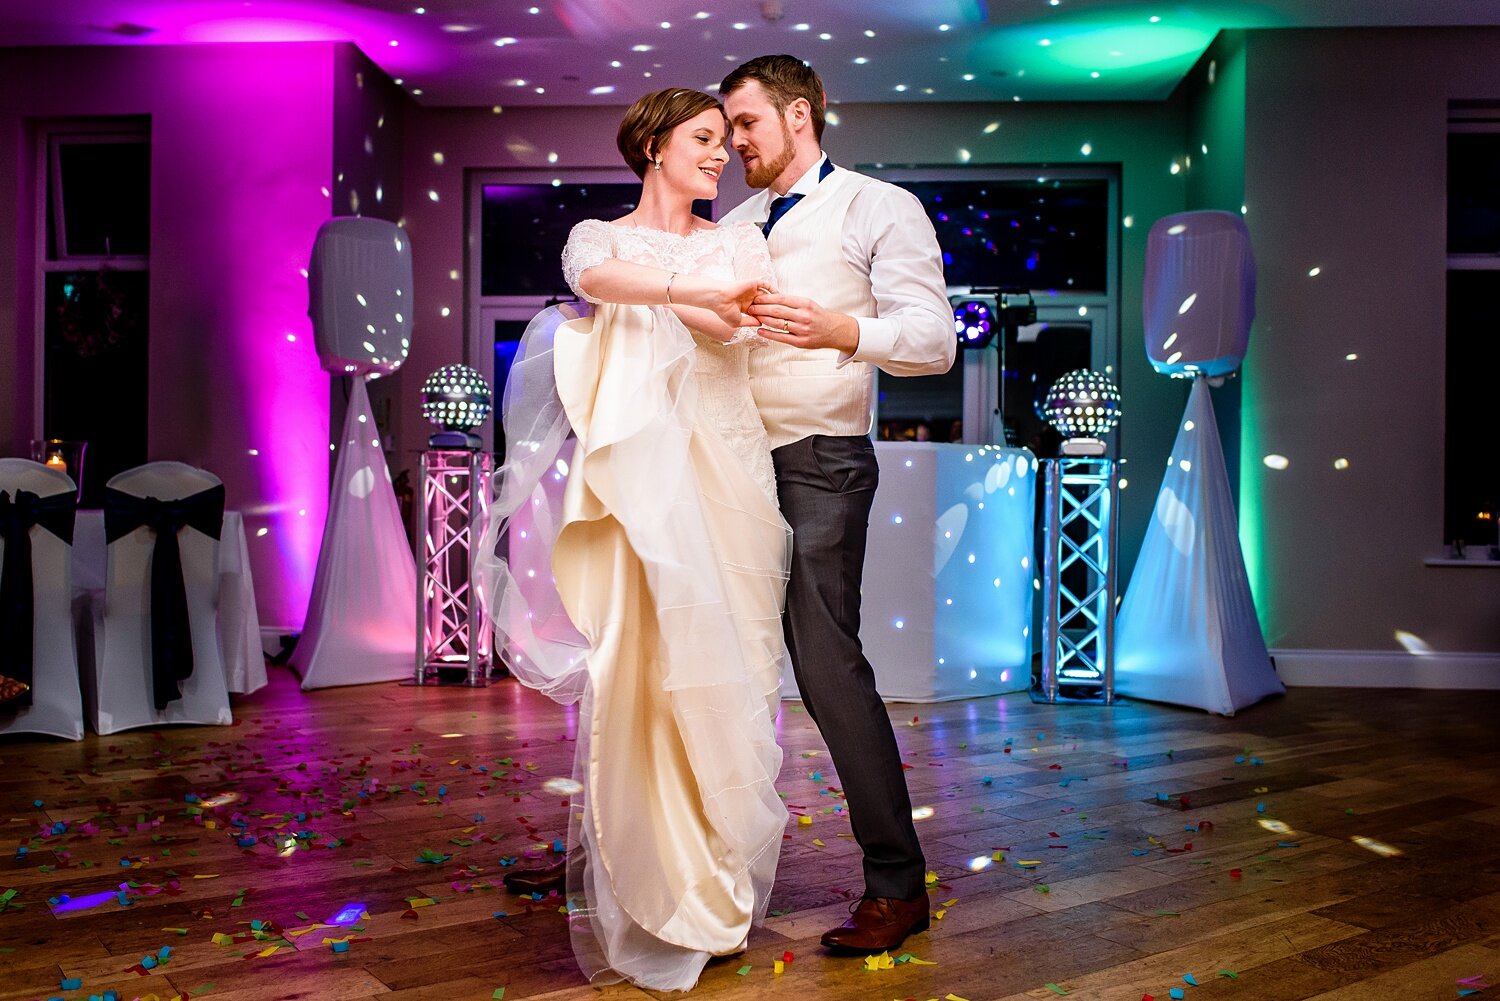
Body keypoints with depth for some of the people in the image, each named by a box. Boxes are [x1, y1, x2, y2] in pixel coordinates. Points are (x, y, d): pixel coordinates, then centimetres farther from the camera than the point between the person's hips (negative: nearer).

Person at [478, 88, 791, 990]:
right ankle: (633, 885, 0)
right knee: (629, 666, -10)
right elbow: (592, 274, -12)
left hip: (722, 476, 2)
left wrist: (641, 293, -8)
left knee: (717, 671, -2)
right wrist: (694, 289, -23)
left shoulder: (739, 242, 19)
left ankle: (708, 892, 9)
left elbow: (741, 327, -1)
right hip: (634, 475, -1)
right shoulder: (599, 235, 14)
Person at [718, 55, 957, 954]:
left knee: (826, 659, -12)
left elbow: (934, 339, -10)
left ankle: (898, 885, -1)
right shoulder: (734, 226, 20)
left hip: (818, 462, -6)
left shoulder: (881, 209, 2)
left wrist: (842, 330, -27)